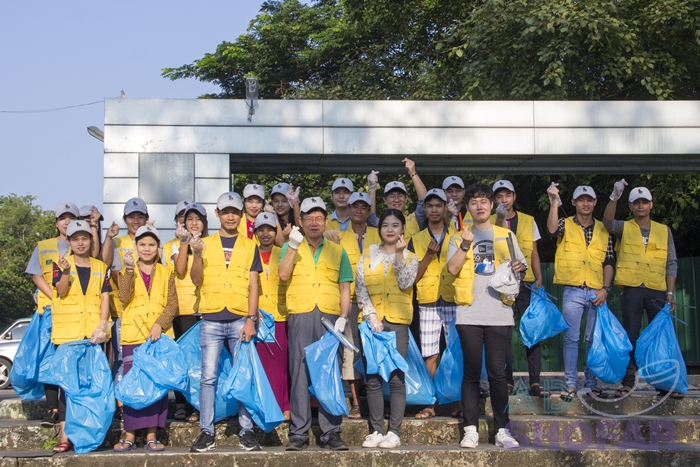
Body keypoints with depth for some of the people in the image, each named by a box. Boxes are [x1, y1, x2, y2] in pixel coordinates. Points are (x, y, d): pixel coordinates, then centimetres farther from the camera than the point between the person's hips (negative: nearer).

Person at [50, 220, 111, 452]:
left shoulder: (101, 267, 12)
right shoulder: (60, 264, 6)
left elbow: (104, 298, 6)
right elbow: (61, 291, -9)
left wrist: (102, 325, -7)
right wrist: (66, 272, -28)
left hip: (94, 333, 2)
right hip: (67, 332, -2)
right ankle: (65, 434, -3)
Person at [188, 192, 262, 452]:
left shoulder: (249, 246, 10)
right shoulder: (206, 243, 10)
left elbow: (253, 285, 5)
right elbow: (196, 280, 2)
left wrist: (251, 319, -5)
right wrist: (197, 254, -15)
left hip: (240, 319, 0)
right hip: (211, 319, 0)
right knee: (208, 376, -1)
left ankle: (246, 431, 9)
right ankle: (206, 433, 5)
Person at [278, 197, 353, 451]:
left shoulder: (337, 251, 17)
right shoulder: (291, 247, 15)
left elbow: (344, 287, 12)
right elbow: (283, 275, -2)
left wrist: (343, 317, 0)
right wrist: (293, 246, -9)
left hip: (329, 316, 1)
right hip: (300, 316, -1)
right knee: (299, 373, -3)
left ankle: (331, 433, 4)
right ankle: (298, 433, 1)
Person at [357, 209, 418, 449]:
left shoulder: (410, 257, 9)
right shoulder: (368, 256, 10)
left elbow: (405, 283, -8)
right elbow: (360, 288, 3)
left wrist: (399, 254, -12)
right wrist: (371, 316, -8)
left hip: (398, 322, -1)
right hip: (372, 321, 1)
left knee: (396, 377, -4)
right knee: (373, 378, 0)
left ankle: (394, 432, 1)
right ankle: (376, 430, 7)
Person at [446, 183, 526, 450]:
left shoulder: (506, 236, 13)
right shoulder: (458, 238, 10)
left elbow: (521, 265, 13)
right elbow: (452, 269, -4)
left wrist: (519, 268, -8)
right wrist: (466, 244, -14)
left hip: (499, 314, 0)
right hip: (469, 314, 0)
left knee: (497, 372, 0)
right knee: (471, 372, 2)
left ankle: (502, 430, 6)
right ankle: (471, 429, 6)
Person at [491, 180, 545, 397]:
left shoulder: (528, 221, 11)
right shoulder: (490, 222, 5)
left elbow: (534, 253, 14)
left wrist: (539, 278, 4)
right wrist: (500, 219, -26)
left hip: (525, 281, 1)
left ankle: (535, 381, -3)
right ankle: (507, 380, 8)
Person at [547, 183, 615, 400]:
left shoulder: (603, 230, 12)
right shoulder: (566, 224, 5)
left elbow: (609, 262, 10)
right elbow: (552, 230, -19)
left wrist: (605, 288, -1)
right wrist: (555, 202, -29)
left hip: (596, 292, 2)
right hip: (573, 290, -2)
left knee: (594, 339, 7)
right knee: (571, 338, -3)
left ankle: (591, 382, 16)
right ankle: (571, 384, 2)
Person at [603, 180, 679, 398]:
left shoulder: (664, 230, 12)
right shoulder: (624, 228, 7)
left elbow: (671, 263, 10)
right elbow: (608, 222, -15)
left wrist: (670, 293, 2)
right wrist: (615, 197, -30)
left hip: (657, 291, 1)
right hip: (632, 290, -1)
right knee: (630, 337, 1)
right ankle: (628, 381, 6)